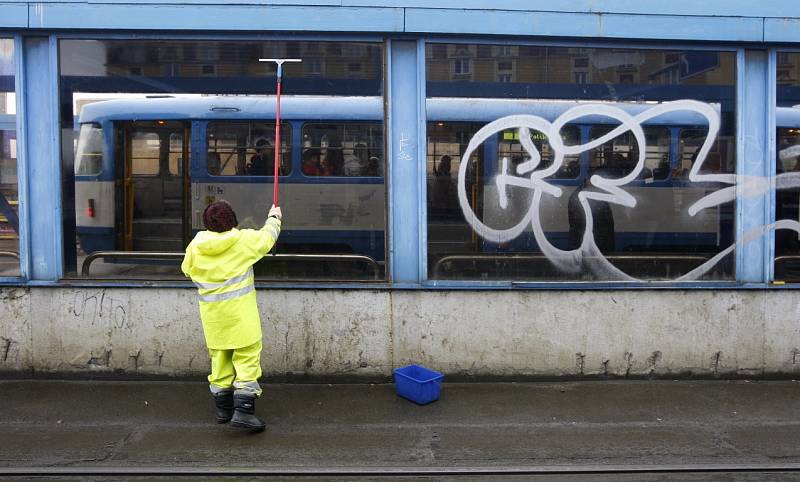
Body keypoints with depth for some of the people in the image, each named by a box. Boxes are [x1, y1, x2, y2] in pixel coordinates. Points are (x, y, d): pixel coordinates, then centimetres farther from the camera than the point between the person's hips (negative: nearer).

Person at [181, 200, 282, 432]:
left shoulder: (195, 245, -2)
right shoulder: (244, 240, -10)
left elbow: (187, 269, 15)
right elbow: (268, 236, 8)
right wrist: (274, 217, 27)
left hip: (212, 315, 5)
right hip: (240, 314, -4)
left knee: (219, 358, 15)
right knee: (247, 357, 0)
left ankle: (223, 408, 25)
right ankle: (243, 409, -7)